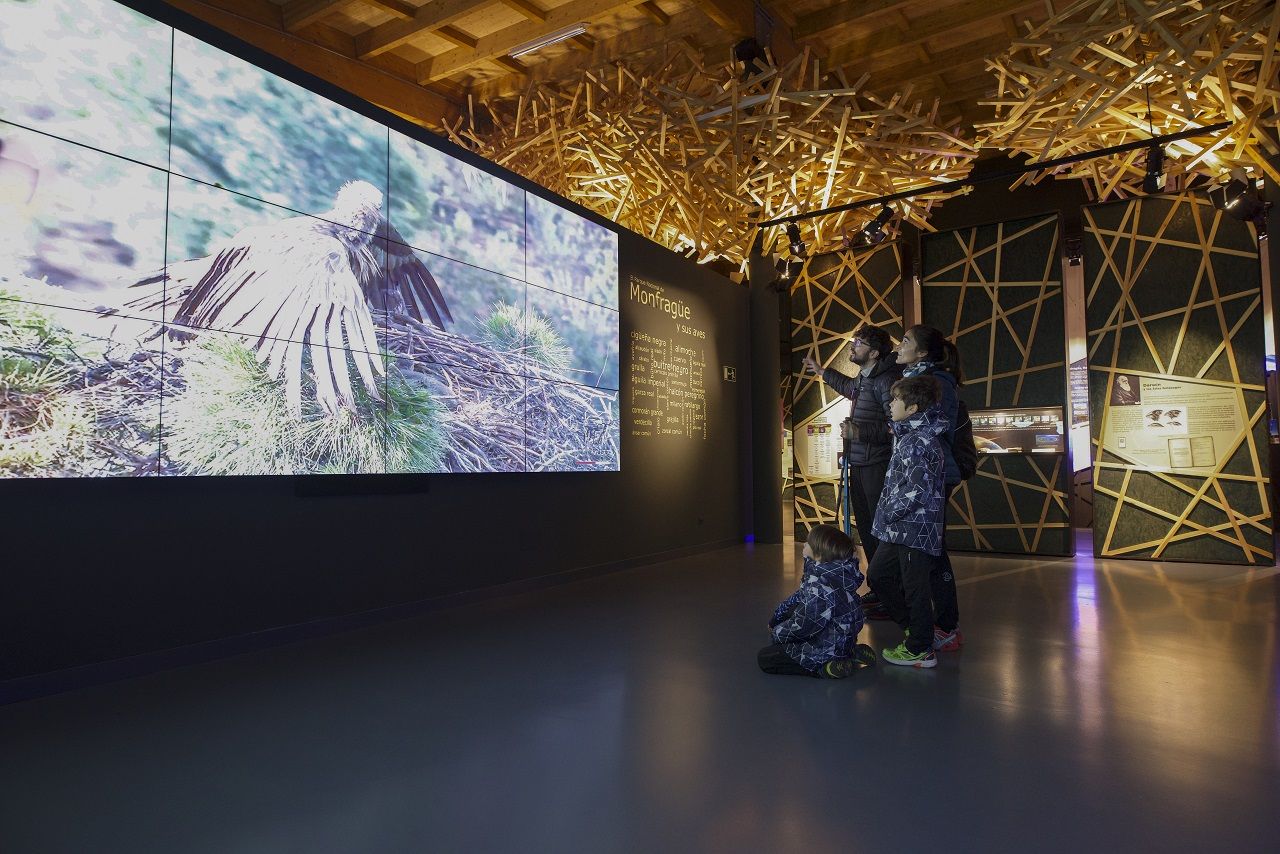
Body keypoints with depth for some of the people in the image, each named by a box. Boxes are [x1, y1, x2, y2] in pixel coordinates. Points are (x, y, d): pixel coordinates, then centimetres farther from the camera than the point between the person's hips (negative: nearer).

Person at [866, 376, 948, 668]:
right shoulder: (911, 434, 11)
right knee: (878, 575, 18)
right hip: (900, 530, 10)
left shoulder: (918, 441, -19)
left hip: (916, 530, -10)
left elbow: (918, 490, -25)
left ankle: (920, 650, 16)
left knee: (914, 588, 2)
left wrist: (889, 513, -15)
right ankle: (913, 627, 31)